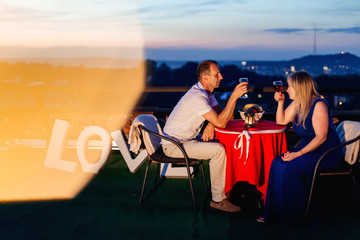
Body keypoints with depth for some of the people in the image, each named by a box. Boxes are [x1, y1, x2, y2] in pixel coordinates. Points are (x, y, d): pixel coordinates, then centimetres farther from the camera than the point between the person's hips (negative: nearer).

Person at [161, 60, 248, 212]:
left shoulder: (207, 93, 7)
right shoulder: (197, 96, -25)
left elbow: (225, 115, 6)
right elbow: (221, 122, -27)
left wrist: (212, 124, -15)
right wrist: (234, 96, -28)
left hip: (188, 139, 10)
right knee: (218, 150, -22)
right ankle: (218, 199, -14)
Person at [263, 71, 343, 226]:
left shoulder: (318, 105, -16)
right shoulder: (297, 104, 8)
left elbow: (321, 137, -21)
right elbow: (281, 121, 22)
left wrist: (299, 153, -26)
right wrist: (280, 102, 6)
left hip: (326, 152, -8)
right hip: (307, 148, 8)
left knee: (289, 167, -27)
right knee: (277, 163, -16)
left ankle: (294, 216, -13)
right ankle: (277, 212, -9)